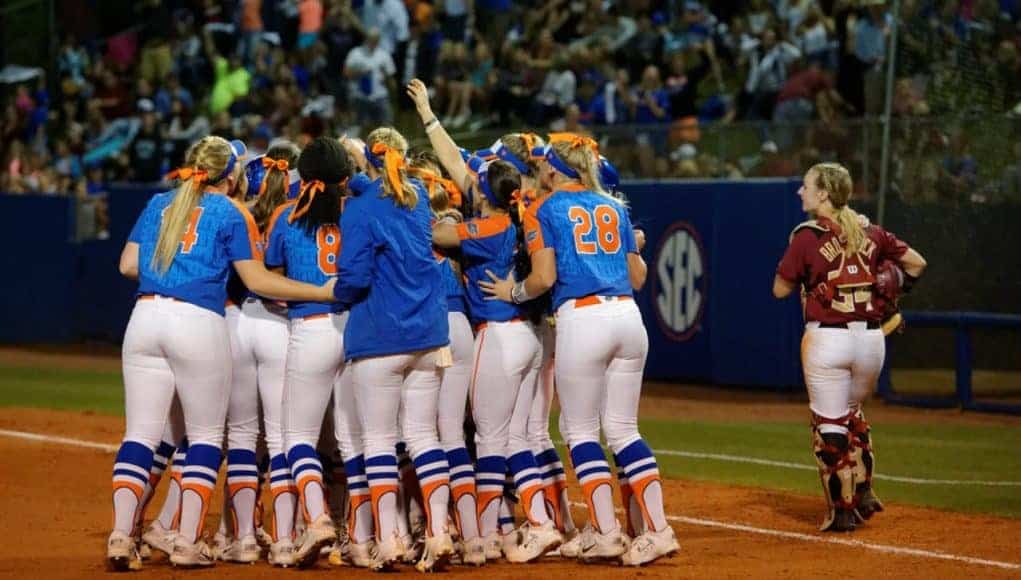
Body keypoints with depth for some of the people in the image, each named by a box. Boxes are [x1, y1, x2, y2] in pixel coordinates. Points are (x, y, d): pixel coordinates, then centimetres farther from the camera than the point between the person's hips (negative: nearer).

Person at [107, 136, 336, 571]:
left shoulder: (159, 204, 16)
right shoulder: (231, 213, 3)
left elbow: (128, 265, 12)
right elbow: (257, 280, -2)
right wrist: (323, 292, 2)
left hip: (146, 318, 4)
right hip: (199, 323, -4)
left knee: (140, 433, 4)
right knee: (205, 434, 7)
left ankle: (121, 536, -10)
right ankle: (188, 542, 0)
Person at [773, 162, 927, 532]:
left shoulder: (807, 237, -7)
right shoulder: (871, 233, 6)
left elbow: (780, 290, -1)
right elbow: (917, 262, 11)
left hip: (827, 337, -5)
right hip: (872, 338, 5)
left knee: (829, 424, 5)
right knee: (852, 414, 26)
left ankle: (842, 510, 5)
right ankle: (863, 493, 23)